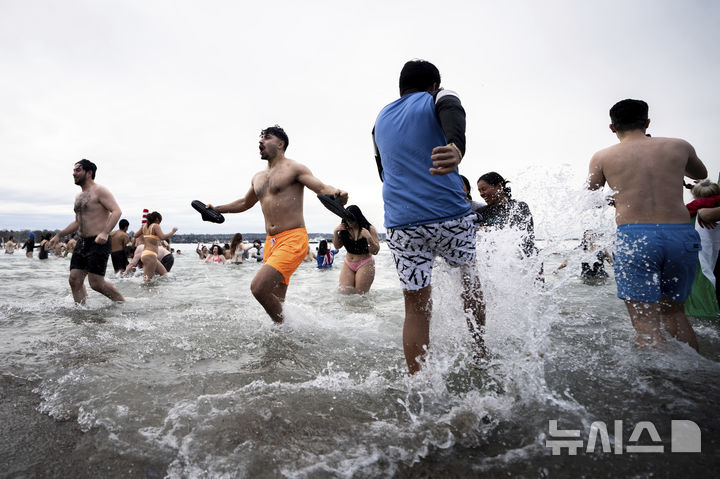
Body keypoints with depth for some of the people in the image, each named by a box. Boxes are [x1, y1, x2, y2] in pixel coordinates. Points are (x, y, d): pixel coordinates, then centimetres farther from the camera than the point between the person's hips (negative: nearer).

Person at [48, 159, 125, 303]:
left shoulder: (99, 191, -8)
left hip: (98, 243, -8)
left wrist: (105, 233, -32)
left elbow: (117, 211, -21)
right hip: (82, 242, 9)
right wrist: (59, 235, 24)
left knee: (96, 283, -9)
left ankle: (123, 304, 8)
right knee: (74, 280, 3)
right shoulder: (79, 197, 20)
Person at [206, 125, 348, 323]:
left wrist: (336, 194, -36)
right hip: (271, 241, 8)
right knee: (276, 300, 9)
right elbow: (245, 203, 37)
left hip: (293, 239, -8)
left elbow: (321, 187, -14)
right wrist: (215, 209, 32)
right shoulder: (258, 177, 21)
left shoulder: (294, 168, -1)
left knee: (258, 287, -21)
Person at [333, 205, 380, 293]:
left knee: (361, 294, -1)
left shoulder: (369, 229, -11)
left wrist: (368, 237, -30)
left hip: (364, 265, -4)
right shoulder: (345, 229, 0)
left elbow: (376, 251, -14)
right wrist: (335, 232, -7)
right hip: (348, 264, 4)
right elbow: (337, 246, 7)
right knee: (344, 292, 0)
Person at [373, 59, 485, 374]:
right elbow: (454, 116, -20)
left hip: (400, 224, 3)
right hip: (449, 216, -2)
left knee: (416, 308, 9)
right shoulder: (438, 99, 6)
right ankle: (482, 352, 32)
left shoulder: (380, 120, 21)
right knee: (468, 275, 24)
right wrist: (456, 147, -40)